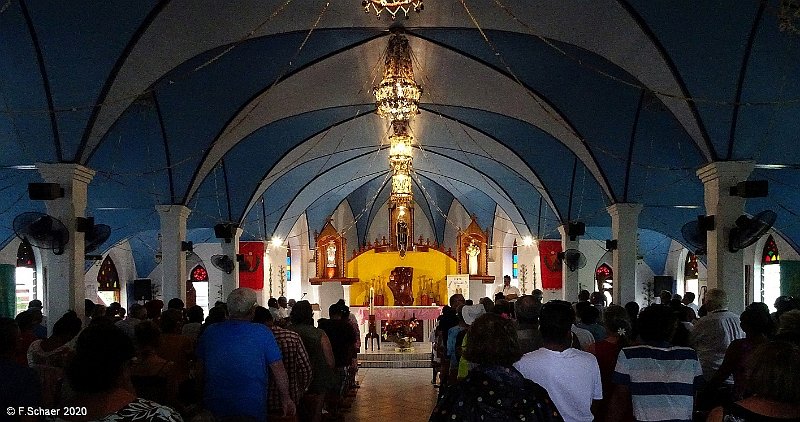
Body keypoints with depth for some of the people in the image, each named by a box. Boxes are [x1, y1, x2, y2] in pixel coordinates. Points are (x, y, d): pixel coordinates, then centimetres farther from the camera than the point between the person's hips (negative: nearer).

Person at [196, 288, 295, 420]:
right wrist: (286, 399, 5)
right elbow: (278, 370, -7)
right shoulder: (262, 333, -10)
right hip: (252, 409, -3)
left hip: (215, 409, 3)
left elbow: (200, 367, 10)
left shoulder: (210, 332, -1)